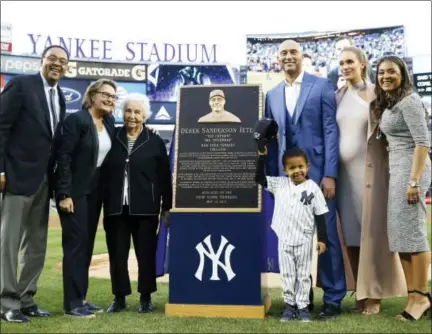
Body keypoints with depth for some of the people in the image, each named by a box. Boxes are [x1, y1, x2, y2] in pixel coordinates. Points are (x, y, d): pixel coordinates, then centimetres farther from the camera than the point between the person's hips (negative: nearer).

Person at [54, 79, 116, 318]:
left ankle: (80, 298, 19)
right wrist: (64, 193, -19)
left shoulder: (109, 122, 9)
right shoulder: (76, 120, -11)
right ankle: (72, 303, 2)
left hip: (95, 191, 7)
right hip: (75, 191, -7)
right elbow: (63, 158, -16)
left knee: (87, 244, 10)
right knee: (75, 243, -5)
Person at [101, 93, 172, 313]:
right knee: (117, 254, 7)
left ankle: (145, 297, 20)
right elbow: (102, 172, 7)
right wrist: (104, 202, 2)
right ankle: (119, 297, 20)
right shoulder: (112, 138, 5)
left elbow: (164, 177, 3)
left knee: (146, 253, 6)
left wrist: (167, 206, 1)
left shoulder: (155, 142, 2)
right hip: (115, 207, 2)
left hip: (144, 208, -1)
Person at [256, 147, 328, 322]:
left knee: (303, 275, 9)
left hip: (304, 240, -2)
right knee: (287, 274, 11)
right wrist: (261, 157, -12)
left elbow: (320, 215, -4)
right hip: (284, 239, 2)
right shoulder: (279, 184, 0)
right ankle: (289, 305, 24)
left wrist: (321, 239, -6)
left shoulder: (313, 188, -7)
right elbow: (259, 177, -3)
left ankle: (302, 306, 20)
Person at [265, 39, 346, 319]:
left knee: (326, 235, 0)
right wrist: (271, 176, 7)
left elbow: (331, 130, -5)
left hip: (317, 172, -4)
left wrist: (330, 174, -12)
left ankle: (333, 298, 11)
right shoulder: (272, 95, 14)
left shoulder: (322, 86, 1)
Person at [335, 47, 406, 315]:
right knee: (352, 232, 6)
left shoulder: (377, 93, 0)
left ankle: (373, 294, 8)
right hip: (344, 172, 4)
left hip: (370, 169, -4)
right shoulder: (338, 97, 11)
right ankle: (361, 292, 16)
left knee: (372, 229, -1)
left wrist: (391, 168, -8)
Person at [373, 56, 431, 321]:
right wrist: (403, 177, 8)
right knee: (399, 232, 7)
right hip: (396, 169, 9)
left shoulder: (409, 101, -9)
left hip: (410, 168, -9)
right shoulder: (388, 104, 18)